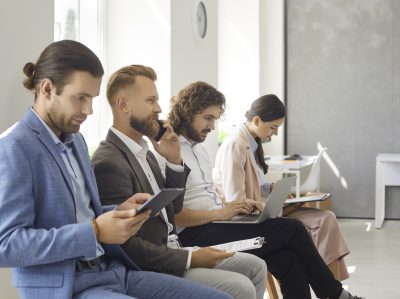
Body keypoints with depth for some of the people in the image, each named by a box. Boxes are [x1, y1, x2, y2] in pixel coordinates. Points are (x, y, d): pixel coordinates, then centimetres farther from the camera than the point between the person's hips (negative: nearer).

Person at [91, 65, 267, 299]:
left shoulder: (145, 152, 11)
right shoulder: (109, 163, -19)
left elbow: (173, 207, 17)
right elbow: (128, 245, -22)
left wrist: (174, 161, 2)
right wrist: (189, 258, -18)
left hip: (172, 252, 10)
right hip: (149, 271, -9)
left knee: (256, 267, 8)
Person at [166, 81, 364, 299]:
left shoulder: (197, 148, 20)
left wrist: (234, 206, 5)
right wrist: (220, 213, -18)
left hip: (213, 224, 9)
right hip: (195, 235, -9)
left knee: (287, 259, -15)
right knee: (292, 230, -12)